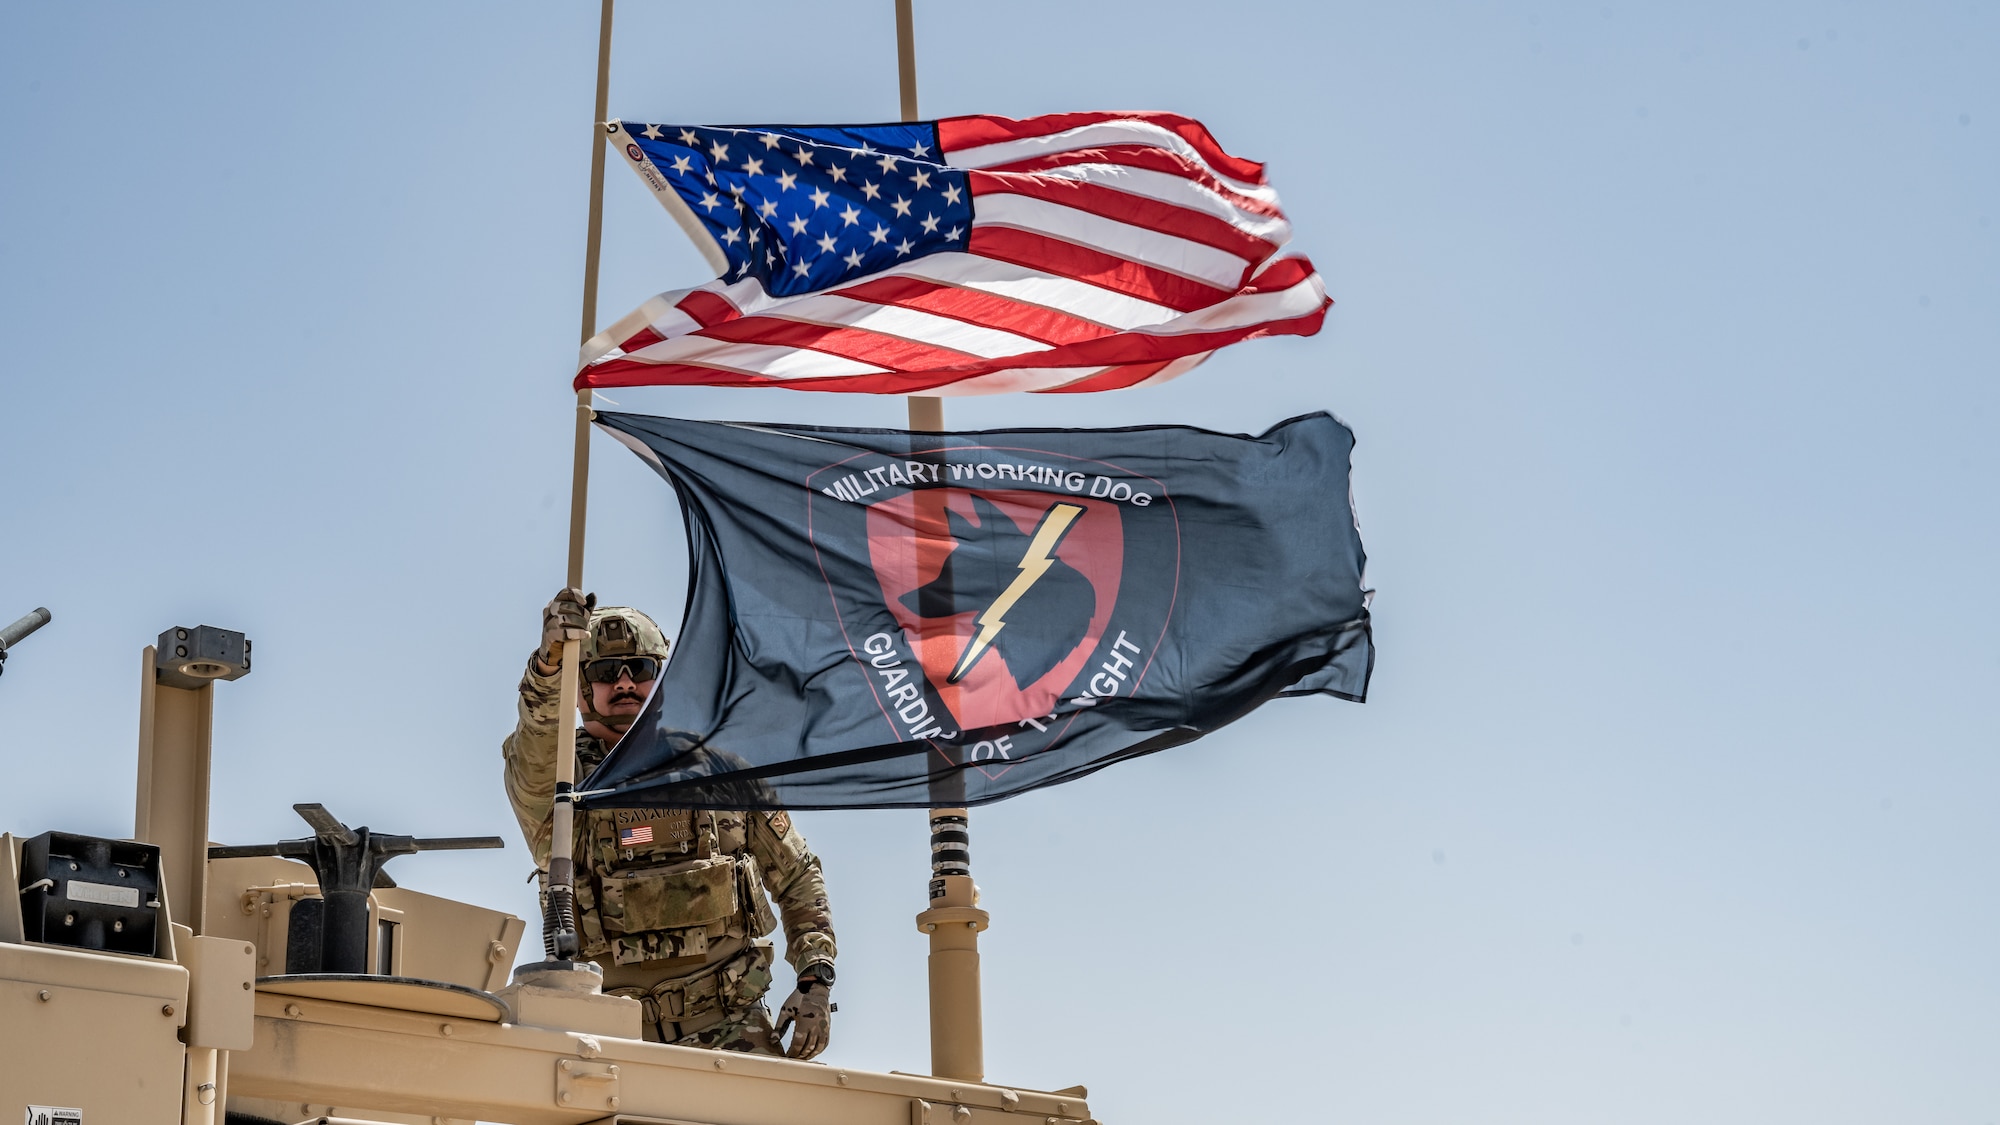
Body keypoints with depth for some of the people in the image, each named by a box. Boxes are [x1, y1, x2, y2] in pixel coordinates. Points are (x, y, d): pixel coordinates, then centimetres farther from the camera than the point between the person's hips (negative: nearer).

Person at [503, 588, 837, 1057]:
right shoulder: (558, 778, 6)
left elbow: (798, 877, 18)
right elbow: (532, 759, -20)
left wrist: (816, 980, 6)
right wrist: (549, 663, -38)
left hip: (728, 1021, 0)